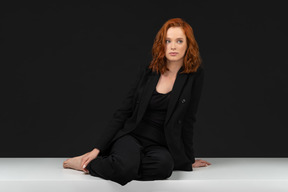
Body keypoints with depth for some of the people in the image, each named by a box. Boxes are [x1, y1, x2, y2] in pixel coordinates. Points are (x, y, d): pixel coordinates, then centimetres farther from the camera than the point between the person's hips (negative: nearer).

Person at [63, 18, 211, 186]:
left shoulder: (195, 75, -3)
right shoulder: (147, 73, 2)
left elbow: (188, 120, 2)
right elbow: (123, 112, 3)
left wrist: (188, 159, 9)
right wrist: (98, 149, -3)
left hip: (159, 145, 1)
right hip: (131, 135, -1)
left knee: (164, 165, -37)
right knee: (126, 165, -37)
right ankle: (86, 161, -6)